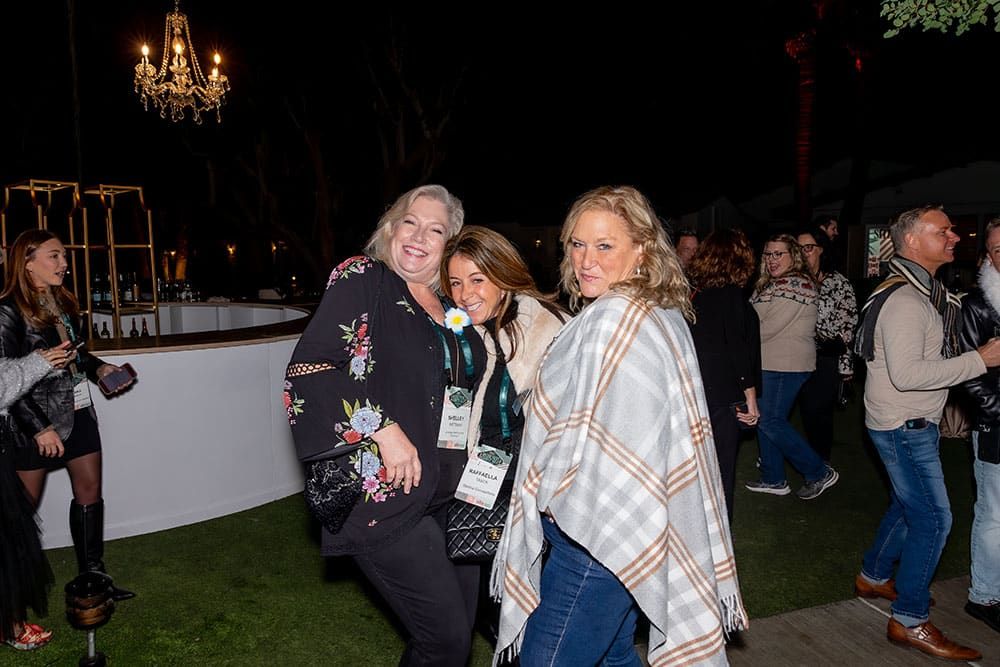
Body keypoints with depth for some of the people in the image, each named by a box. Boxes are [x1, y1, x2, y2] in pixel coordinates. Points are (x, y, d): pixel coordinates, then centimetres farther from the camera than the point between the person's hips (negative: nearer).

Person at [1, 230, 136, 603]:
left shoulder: (61, 302, 8)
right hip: (34, 419, -7)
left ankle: (93, 576, 21)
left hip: (77, 410, 7)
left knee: (89, 491, 10)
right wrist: (39, 428, -18)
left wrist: (99, 368, 3)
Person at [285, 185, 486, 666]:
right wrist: (382, 428, -20)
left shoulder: (451, 305, 12)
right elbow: (306, 371, -15)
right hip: (387, 495, -7)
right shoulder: (362, 280, -6)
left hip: (455, 494, 7)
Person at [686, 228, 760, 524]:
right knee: (721, 470, 6)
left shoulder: (691, 292, 3)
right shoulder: (731, 295, -13)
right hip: (721, 399, -6)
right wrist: (750, 399, -7)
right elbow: (739, 352, -15)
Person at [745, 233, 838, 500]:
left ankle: (820, 473, 6)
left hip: (787, 365, -10)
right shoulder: (770, 284, 16)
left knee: (771, 421, -6)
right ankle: (773, 479, 23)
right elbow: (758, 318, 16)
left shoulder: (796, 284, -15)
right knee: (764, 420, 12)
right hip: (769, 363, 10)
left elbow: (767, 327, -19)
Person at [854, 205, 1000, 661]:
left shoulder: (928, 293, 11)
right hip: (903, 425, -10)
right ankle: (910, 622, 6)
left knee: (908, 505, 21)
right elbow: (906, 374, -29)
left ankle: (874, 576, 38)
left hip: (915, 423, 10)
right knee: (933, 519, -5)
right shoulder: (904, 300, -22)